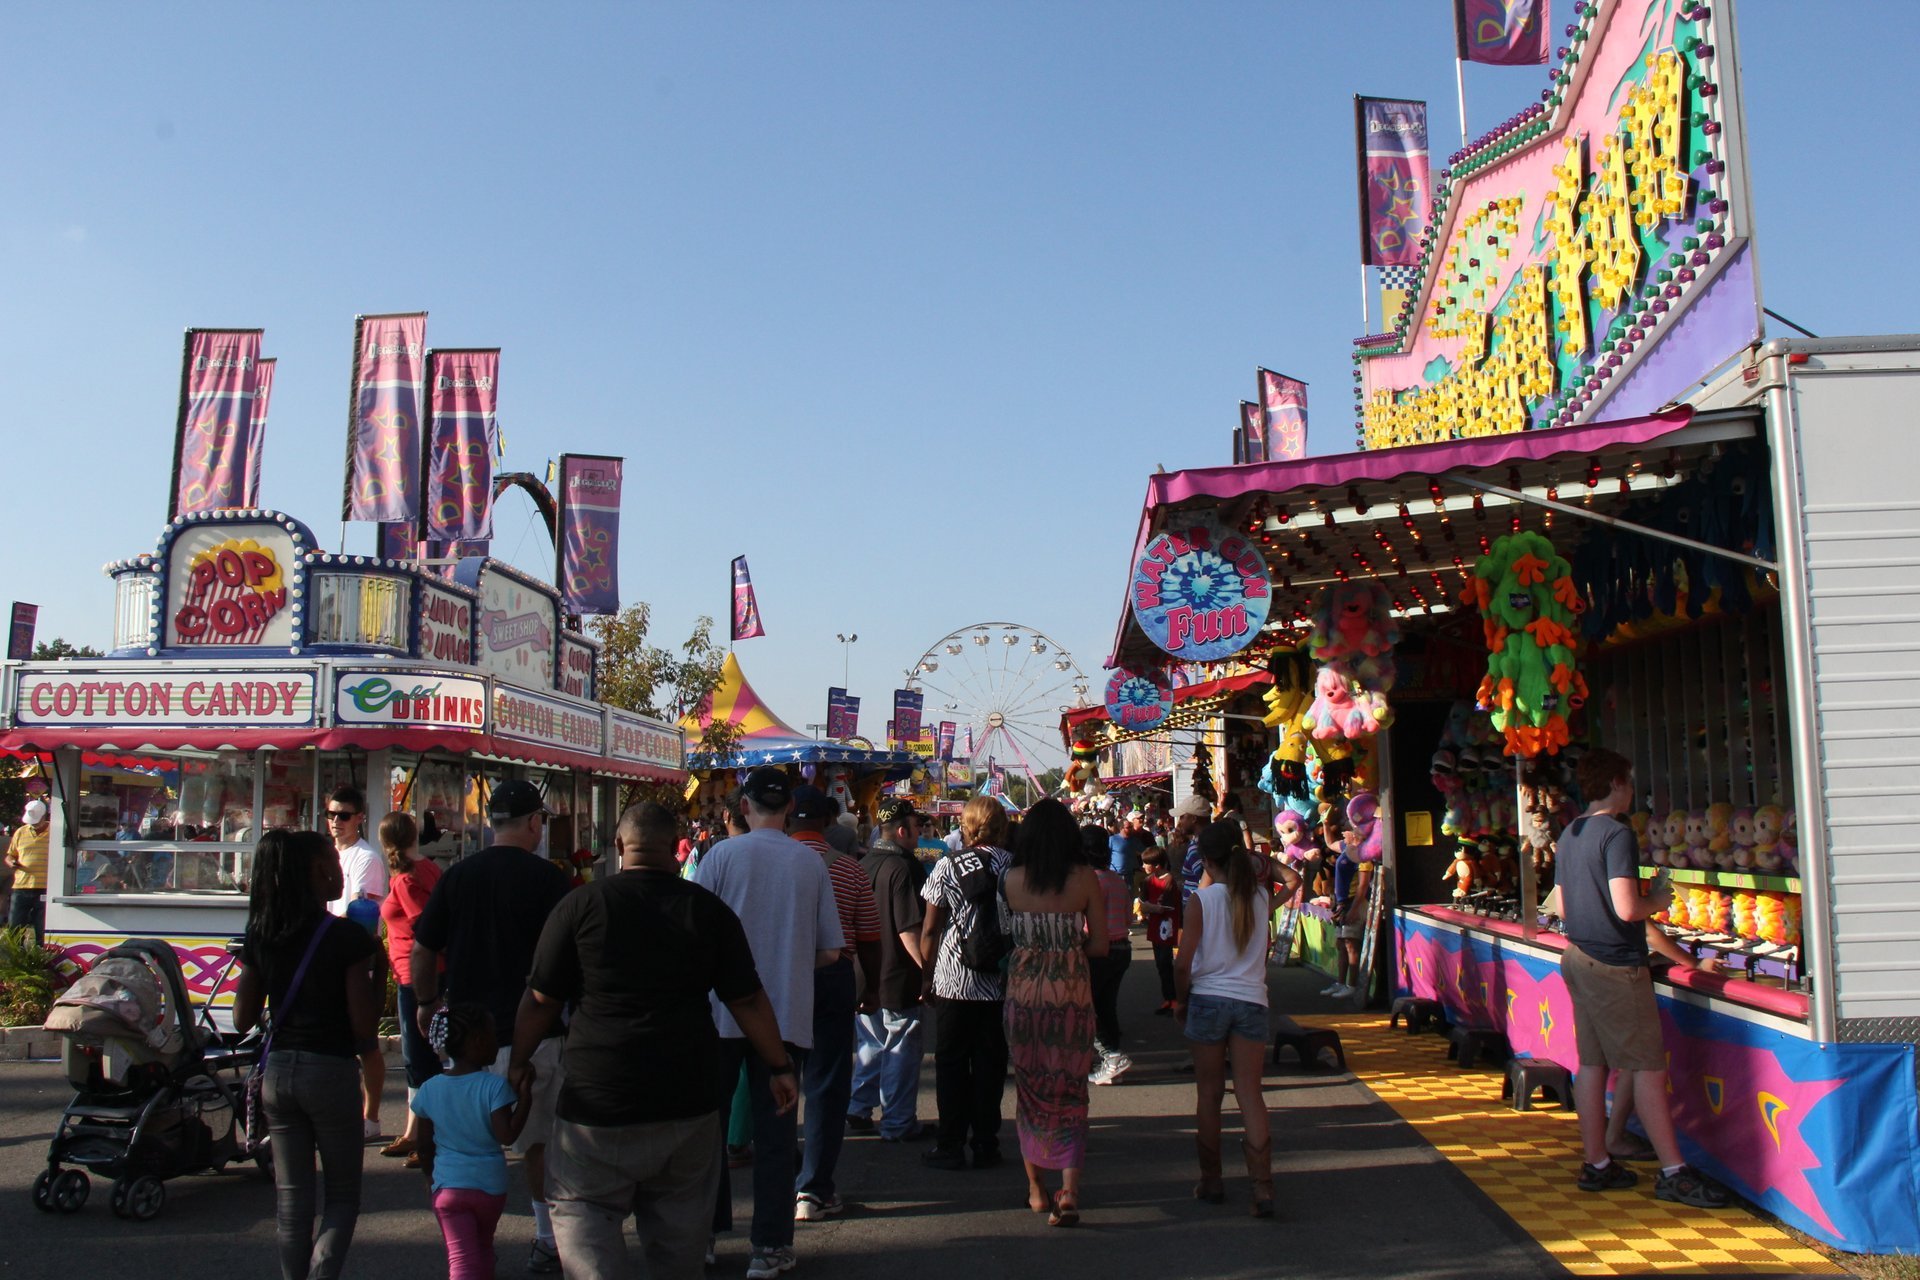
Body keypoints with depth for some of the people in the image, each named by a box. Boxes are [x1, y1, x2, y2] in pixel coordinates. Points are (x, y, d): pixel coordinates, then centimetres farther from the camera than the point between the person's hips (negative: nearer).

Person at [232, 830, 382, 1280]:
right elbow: (363, 1026, -13)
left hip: (277, 1071, 5)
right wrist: (378, 972, 0)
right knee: (342, 1195, 9)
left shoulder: (260, 937, 2)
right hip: (331, 1071, -4)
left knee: (291, 1196, 13)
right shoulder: (348, 938, -13)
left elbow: (243, 1019, 9)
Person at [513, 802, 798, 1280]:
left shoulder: (581, 905, -6)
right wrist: (779, 1068, 11)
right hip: (689, 1097, 3)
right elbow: (749, 1000, 1)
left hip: (599, 1097, -2)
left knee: (585, 1210, 8)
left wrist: (518, 1064, 14)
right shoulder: (708, 909, -1)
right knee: (680, 1221, 16)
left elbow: (540, 1001, -1)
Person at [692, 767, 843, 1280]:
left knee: (709, 1123, 13)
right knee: (775, 1130, 8)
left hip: (722, 1012, -1)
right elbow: (830, 951, 2)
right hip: (788, 1015, 1)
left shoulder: (722, 854, -7)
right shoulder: (812, 863, -1)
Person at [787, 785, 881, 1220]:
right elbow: (869, 938, 1)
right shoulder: (849, 868, -2)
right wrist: (871, 988, 14)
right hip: (833, 977, -1)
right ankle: (813, 1190, 7)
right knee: (826, 1085, 5)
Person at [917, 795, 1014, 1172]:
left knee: (951, 1063, 8)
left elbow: (930, 929, -3)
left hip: (954, 981, -1)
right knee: (990, 1063, 9)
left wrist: (925, 976, 7)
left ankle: (951, 1146, 11)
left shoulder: (947, 867, -5)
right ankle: (986, 1145, 14)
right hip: (1000, 983, 1)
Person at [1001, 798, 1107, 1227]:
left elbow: (1007, 933, -1)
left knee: (1030, 1089, 15)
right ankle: (1069, 1192, -2)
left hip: (1023, 993, 1)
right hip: (1073, 994, 0)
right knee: (1071, 1093, 8)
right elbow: (1100, 946, -2)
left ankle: (1037, 1188, 23)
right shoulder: (1085, 878, -5)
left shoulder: (1012, 879, -5)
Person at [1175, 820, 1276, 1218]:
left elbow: (1183, 962, -9)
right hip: (1251, 1001, 2)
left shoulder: (1201, 900, -10)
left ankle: (1211, 1181, 19)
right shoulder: (1261, 895, -1)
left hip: (1208, 1000, -2)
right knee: (1250, 1093, 4)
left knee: (1209, 1094, 10)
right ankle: (1262, 1186, -5)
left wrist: (1180, 1001, 3)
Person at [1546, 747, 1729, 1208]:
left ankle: (1596, 1165, 16)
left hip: (1579, 958, 9)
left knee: (1592, 1062, 11)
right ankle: (1673, 1172, 1)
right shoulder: (1617, 833, -14)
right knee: (1648, 1066, -3)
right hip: (1615, 963, -9)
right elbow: (1626, 909, -21)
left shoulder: (1570, 835, 12)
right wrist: (1658, 900, -3)